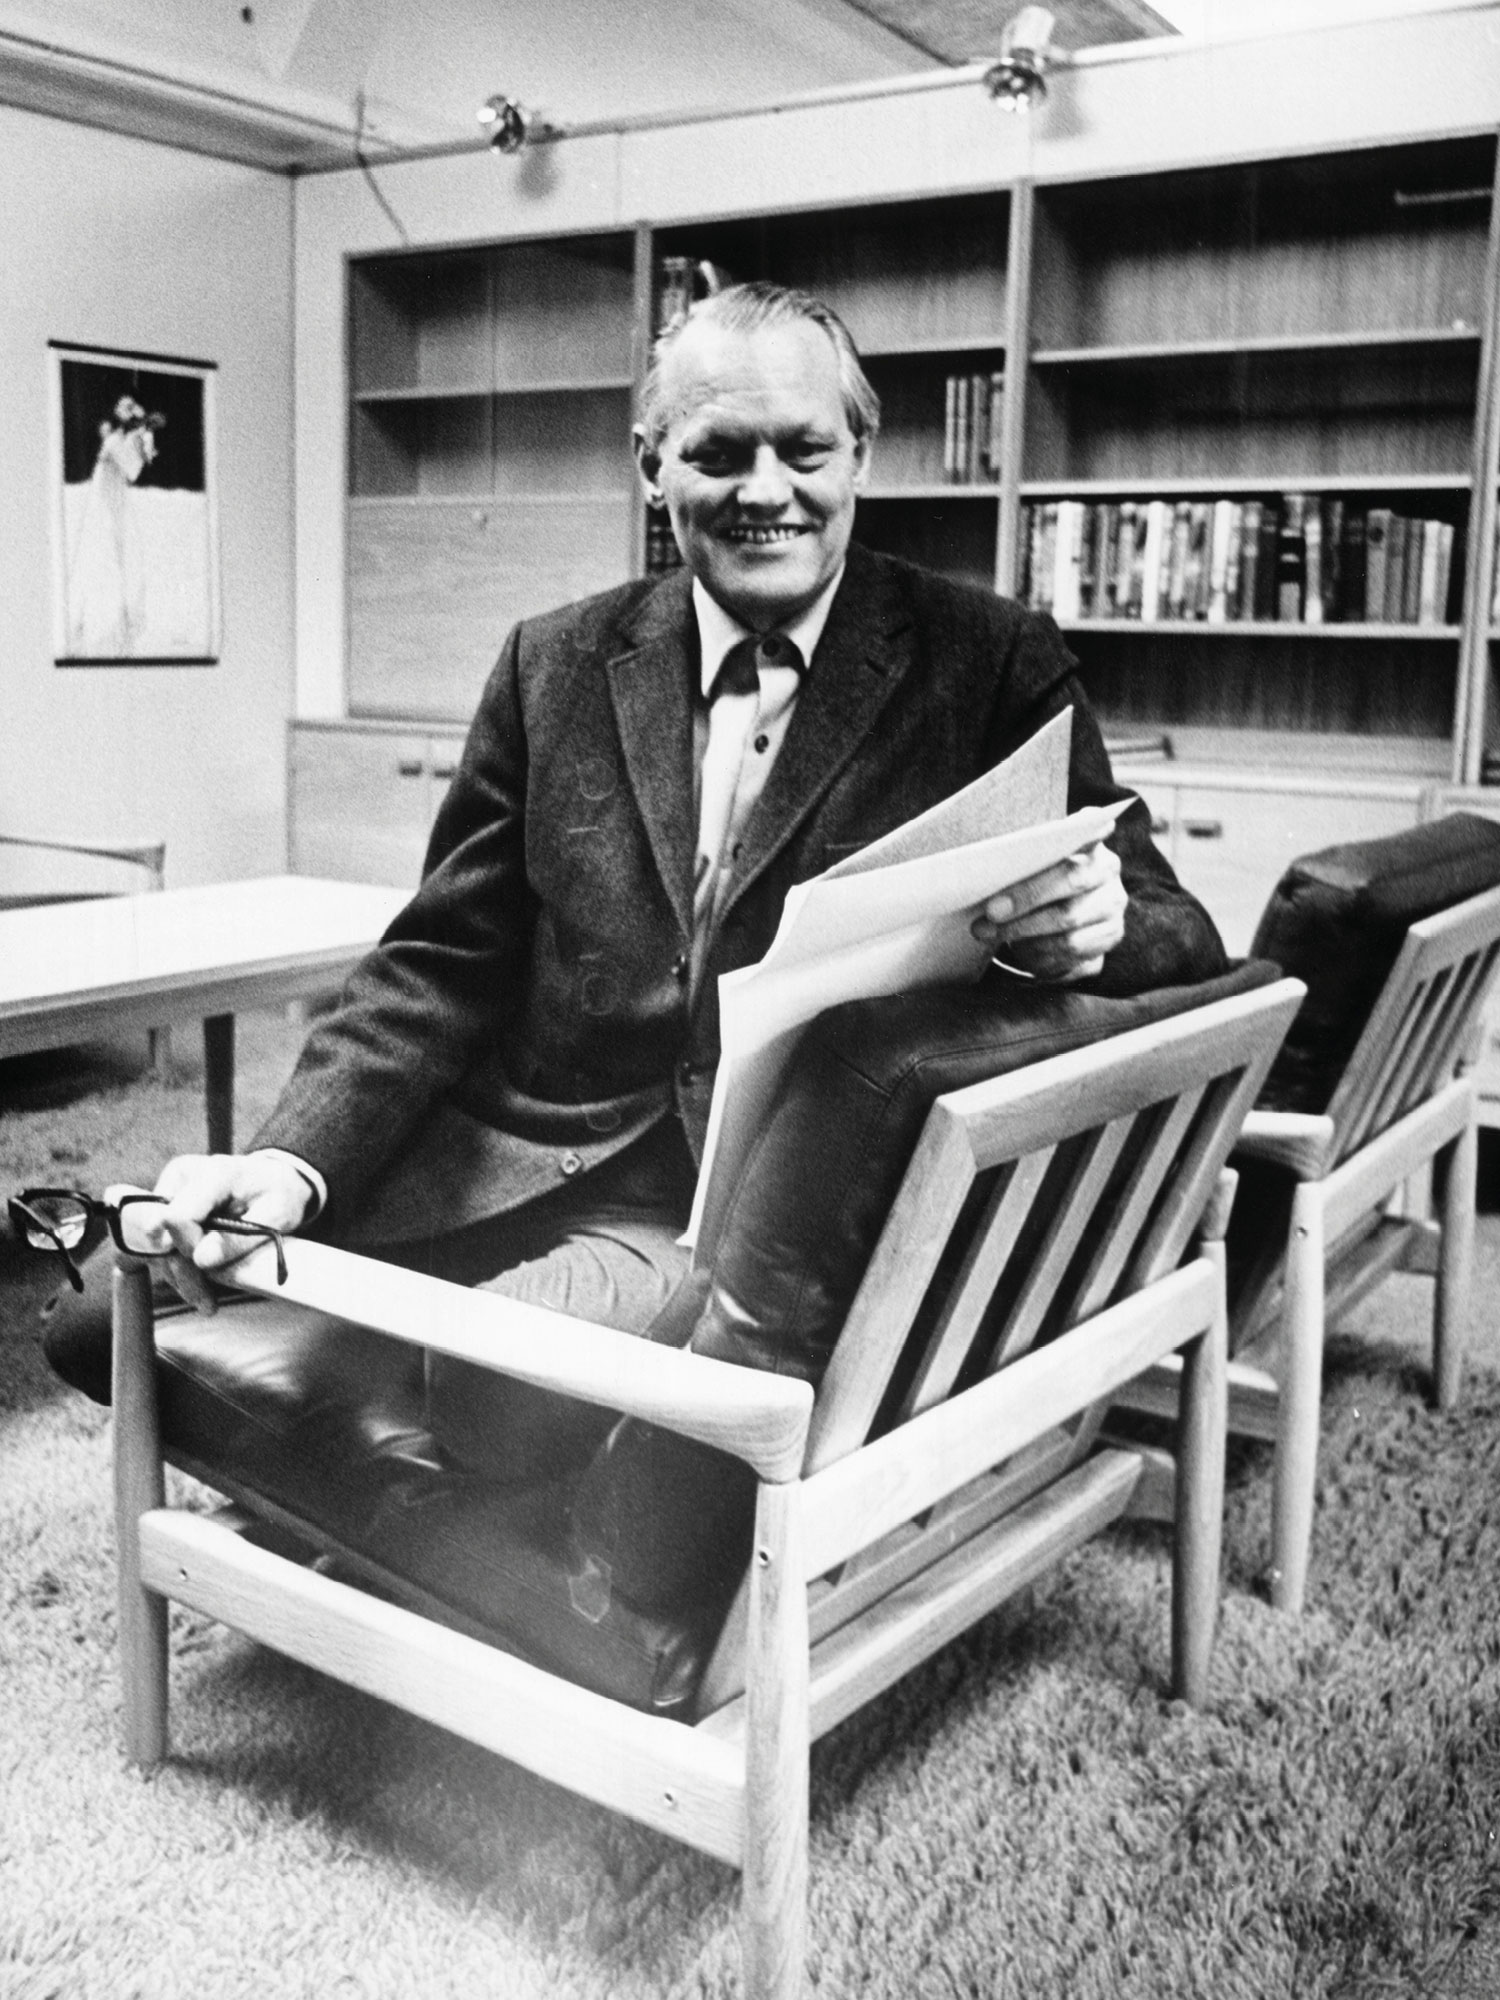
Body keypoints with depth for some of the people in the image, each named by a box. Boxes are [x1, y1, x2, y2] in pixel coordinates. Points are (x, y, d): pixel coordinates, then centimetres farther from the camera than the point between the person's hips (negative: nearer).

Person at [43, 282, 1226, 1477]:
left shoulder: (990, 663, 1)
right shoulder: (557, 667, 10)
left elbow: (1185, 945, -1)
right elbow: (446, 966, 7)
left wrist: (1098, 927, -26)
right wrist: (293, 1161, -9)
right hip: (529, 1181, 4)